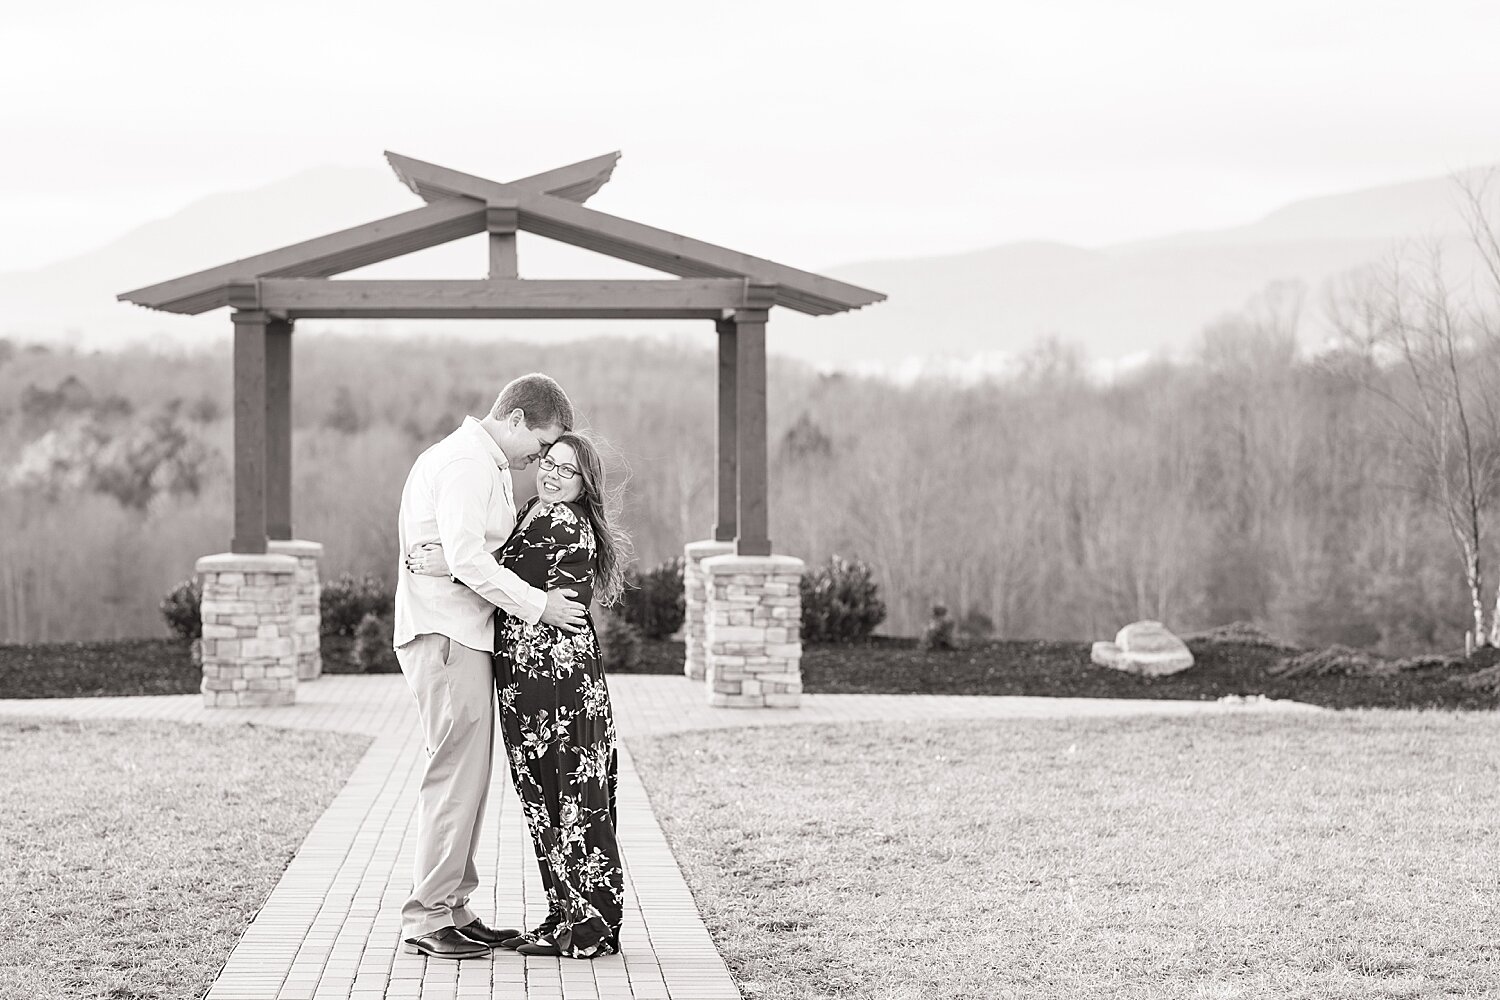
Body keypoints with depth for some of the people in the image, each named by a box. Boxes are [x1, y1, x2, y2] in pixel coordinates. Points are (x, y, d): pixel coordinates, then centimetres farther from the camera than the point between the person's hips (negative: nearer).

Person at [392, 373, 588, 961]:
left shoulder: (485, 465, 22)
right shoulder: (467, 462, -12)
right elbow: (466, 559, -21)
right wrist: (537, 606, -16)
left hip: (464, 635, 11)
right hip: (445, 636, -11)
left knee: (468, 774, 12)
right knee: (457, 773, -11)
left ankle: (453, 909, 16)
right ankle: (427, 918, -9)